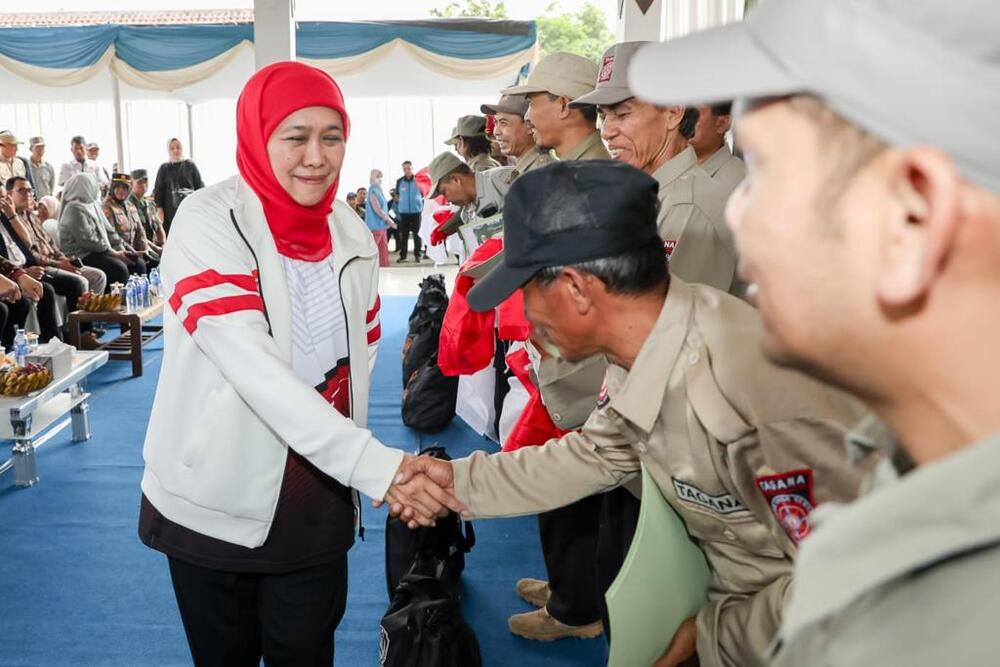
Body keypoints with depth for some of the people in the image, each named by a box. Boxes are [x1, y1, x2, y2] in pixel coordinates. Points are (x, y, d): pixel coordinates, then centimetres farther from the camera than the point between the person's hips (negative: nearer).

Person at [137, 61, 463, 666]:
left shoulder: (352, 234, 1)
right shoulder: (207, 223, -15)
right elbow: (253, 369, -27)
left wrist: (360, 474, 4)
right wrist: (375, 465, -35)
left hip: (318, 507, 4)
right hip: (216, 506, -3)